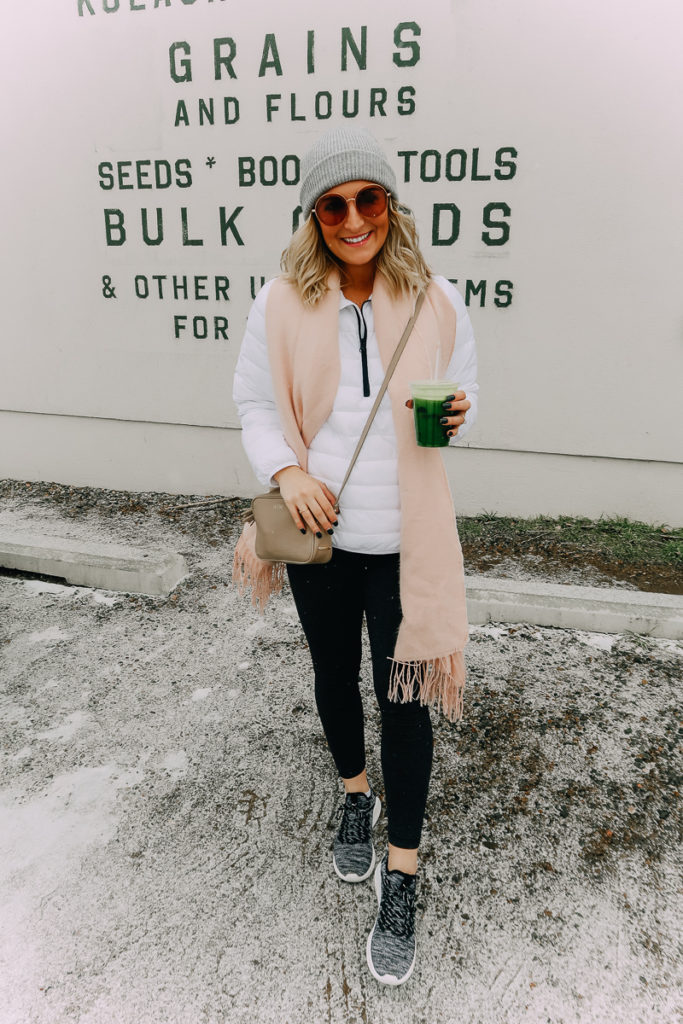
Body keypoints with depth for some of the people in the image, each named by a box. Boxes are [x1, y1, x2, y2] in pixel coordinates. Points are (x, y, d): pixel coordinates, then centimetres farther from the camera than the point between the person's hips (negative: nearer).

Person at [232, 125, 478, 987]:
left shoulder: (436, 301, -4)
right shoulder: (281, 303, -5)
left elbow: (460, 400, 7)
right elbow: (253, 401, 4)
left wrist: (456, 417, -17)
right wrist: (287, 471, -14)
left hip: (405, 536, -1)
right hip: (319, 529, 2)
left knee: (403, 697, 5)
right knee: (333, 674, 19)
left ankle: (400, 879, 26)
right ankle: (356, 796, 50)